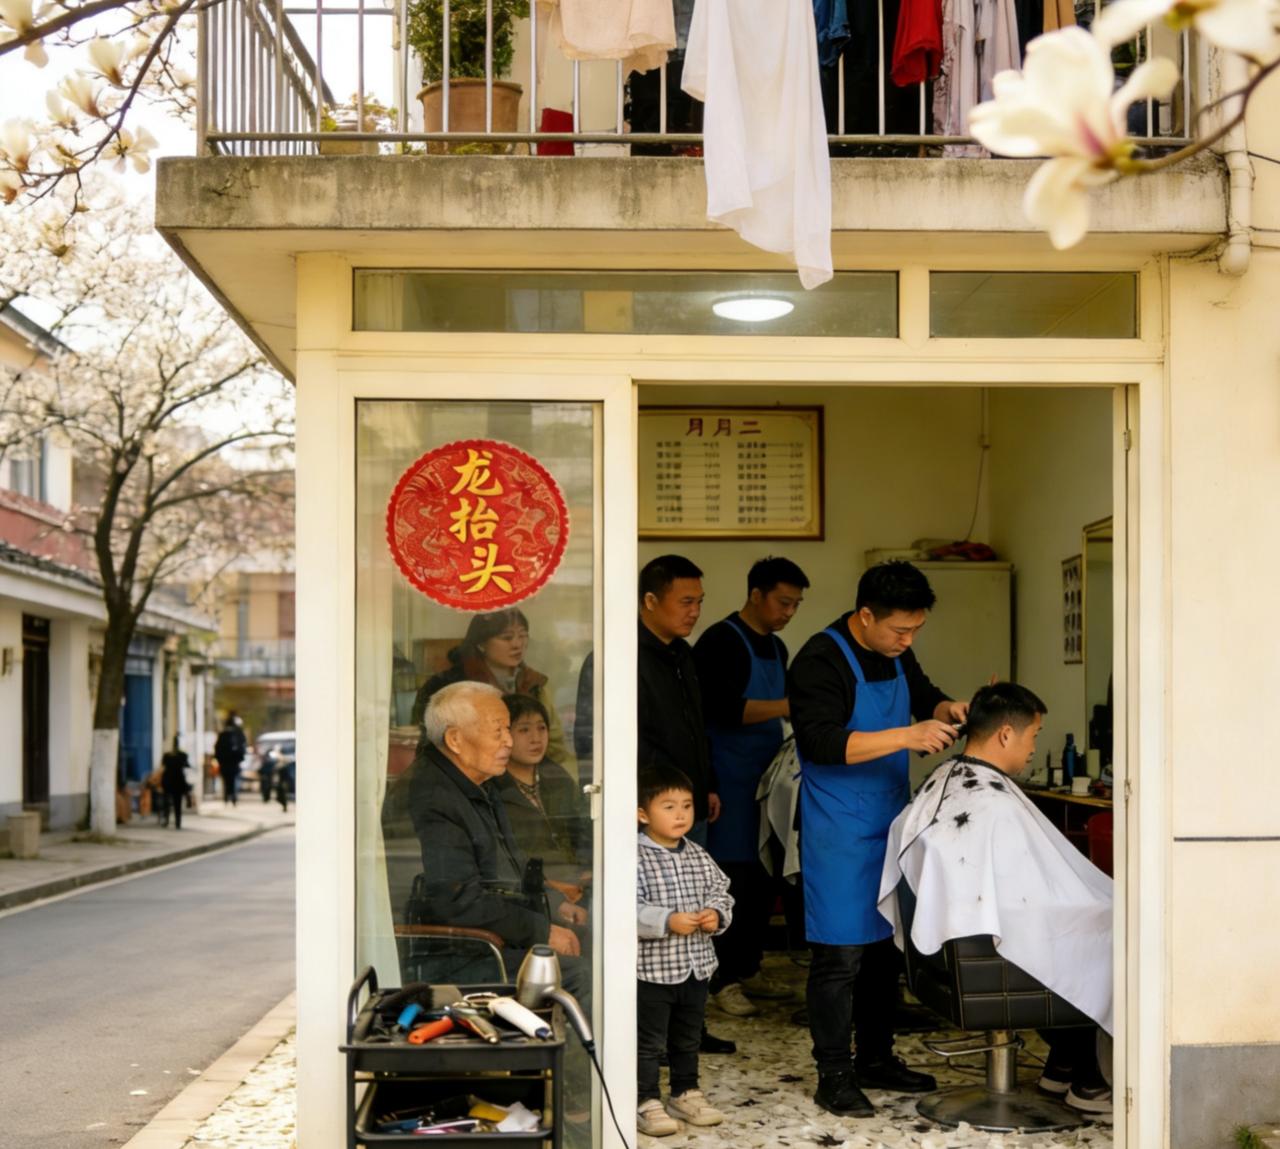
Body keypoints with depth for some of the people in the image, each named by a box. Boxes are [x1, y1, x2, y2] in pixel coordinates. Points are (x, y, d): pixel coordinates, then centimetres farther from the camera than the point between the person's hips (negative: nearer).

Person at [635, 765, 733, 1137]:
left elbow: (720, 892, 11)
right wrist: (668, 921, -30)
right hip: (652, 968, -7)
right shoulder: (636, 859, -16)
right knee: (649, 1041, 2)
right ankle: (647, 1103, 11)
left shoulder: (699, 858, 6)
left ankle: (686, 1094, 33)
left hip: (696, 966, 7)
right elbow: (629, 909, -23)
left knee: (688, 1038, 20)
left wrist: (716, 915, -10)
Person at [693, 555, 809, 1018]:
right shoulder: (720, 641, -10)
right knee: (732, 879, -6)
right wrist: (790, 706, -23)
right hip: (730, 782, -8)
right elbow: (722, 708, -21)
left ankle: (747, 970, 19)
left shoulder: (775, 647, 17)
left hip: (766, 778, 8)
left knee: (762, 877, 9)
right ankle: (723, 980, 1)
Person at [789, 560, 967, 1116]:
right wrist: (906, 736, -31)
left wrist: (943, 709, 1)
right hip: (839, 833, -8)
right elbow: (822, 742, -27)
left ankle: (876, 1057, 28)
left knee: (885, 944, 15)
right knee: (841, 954, -5)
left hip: (891, 821, 8)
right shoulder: (820, 661, -18)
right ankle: (834, 1075, 4)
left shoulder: (896, 654, 7)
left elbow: (922, 695, 25)